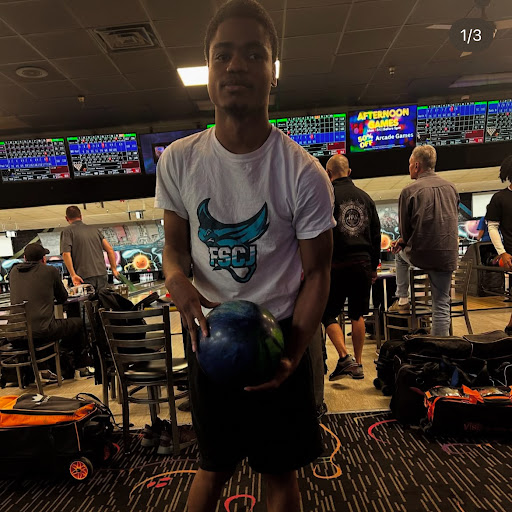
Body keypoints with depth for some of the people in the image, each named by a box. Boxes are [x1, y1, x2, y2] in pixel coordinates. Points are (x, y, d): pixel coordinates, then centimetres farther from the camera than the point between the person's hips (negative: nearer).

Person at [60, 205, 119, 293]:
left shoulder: (67, 231, 4)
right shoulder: (94, 229, 16)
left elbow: (66, 254, -11)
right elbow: (109, 249, 11)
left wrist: (73, 275, -12)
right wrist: (114, 269, 15)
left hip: (84, 277, -4)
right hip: (102, 274, 4)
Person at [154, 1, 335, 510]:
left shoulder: (304, 173, -14)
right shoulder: (178, 161, -5)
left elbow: (315, 272, -7)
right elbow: (174, 245, 5)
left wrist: (291, 356, -17)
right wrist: (178, 281, -19)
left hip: (279, 335, -1)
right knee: (214, 466, 23)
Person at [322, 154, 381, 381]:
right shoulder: (365, 197, 12)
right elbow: (376, 234, 14)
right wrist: (374, 266, 20)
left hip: (337, 264, -5)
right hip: (363, 264, 5)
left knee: (327, 314, 7)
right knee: (357, 315, 13)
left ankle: (344, 358, -5)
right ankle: (358, 364, 20)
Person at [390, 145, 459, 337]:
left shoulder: (410, 191, -9)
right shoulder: (450, 188, 8)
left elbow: (405, 229, -3)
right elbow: (454, 219, 18)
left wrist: (403, 241, 19)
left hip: (420, 255, -3)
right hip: (448, 255, 4)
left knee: (401, 252, 31)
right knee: (441, 305, 11)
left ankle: (403, 300, 32)